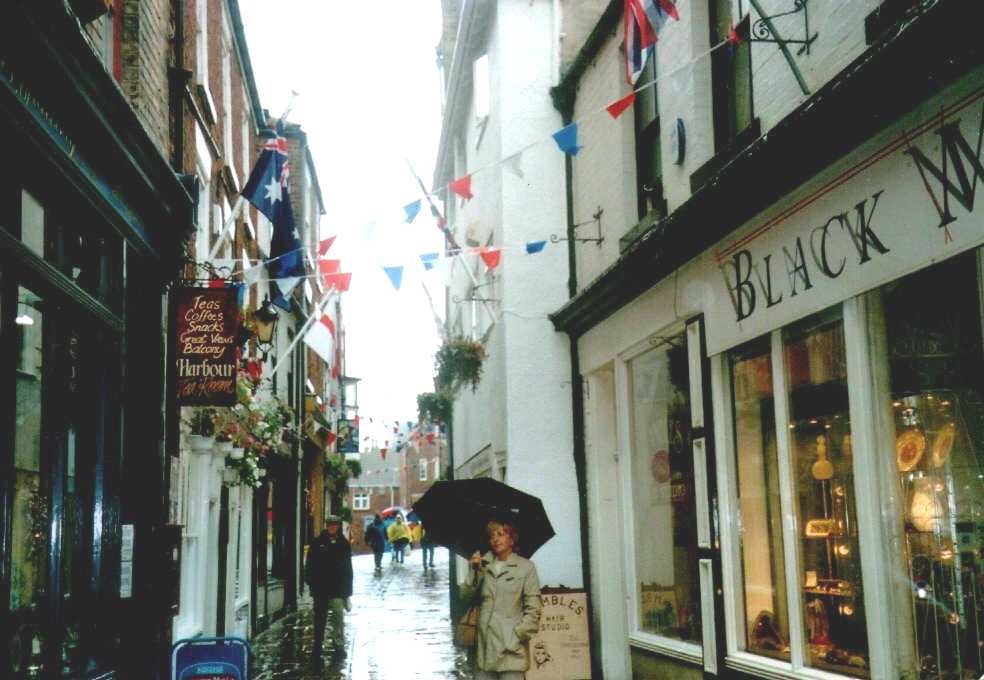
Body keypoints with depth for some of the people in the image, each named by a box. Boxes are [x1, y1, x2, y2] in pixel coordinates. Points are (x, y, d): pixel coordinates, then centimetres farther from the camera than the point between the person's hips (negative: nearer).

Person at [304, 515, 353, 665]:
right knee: (320, 619, 9)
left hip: (338, 587, 0)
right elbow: (310, 564, 1)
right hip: (321, 587, 0)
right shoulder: (318, 543, 2)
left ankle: (339, 646, -3)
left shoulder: (344, 544, 5)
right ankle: (317, 649, 18)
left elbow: (348, 568, 9)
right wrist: (310, 581, -10)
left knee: (338, 617, -8)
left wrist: (347, 589, 7)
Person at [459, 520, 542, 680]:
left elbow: (533, 608, -2)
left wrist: (519, 636, -10)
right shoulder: (484, 566, 13)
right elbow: (466, 596, 8)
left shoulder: (525, 567, 1)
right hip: (484, 645, 4)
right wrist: (475, 571, -4)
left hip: (511, 646, -4)